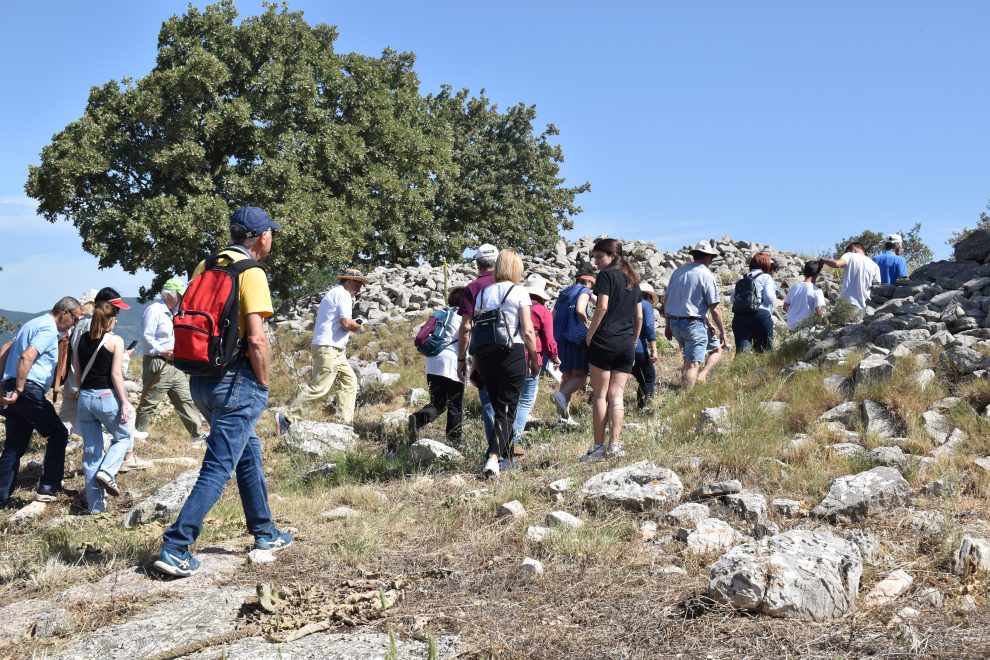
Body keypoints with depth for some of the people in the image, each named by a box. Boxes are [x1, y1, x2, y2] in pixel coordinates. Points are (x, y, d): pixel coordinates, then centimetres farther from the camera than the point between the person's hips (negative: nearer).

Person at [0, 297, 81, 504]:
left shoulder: (36, 324, 22)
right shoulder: (49, 330, -9)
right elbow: (26, 357, -23)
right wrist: (18, 391, -23)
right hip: (29, 390, -9)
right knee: (58, 434, 3)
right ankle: (48, 487, 2)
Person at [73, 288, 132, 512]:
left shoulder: (82, 340, 8)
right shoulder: (115, 341, -7)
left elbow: (77, 374, 10)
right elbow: (116, 374, -12)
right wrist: (124, 403, -10)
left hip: (85, 398, 5)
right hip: (107, 397, -5)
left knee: (90, 452, 10)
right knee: (123, 437, 20)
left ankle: (95, 504, 12)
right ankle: (106, 472, -6)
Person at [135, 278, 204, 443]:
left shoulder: (171, 312, 18)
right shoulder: (154, 310, -12)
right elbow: (146, 337, -18)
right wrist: (162, 351, -23)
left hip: (174, 364, 9)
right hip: (157, 364, -9)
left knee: (186, 399, 7)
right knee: (149, 401, 0)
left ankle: (196, 434, 9)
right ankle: (138, 431, 12)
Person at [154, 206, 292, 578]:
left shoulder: (205, 266, 10)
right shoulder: (251, 273, -12)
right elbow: (256, 339, -19)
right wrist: (263, 384, -7)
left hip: (201, 378, 8)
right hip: (236, 382, -8)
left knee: (248, 452, 22)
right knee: (218, 467, -4)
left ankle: (264, 533, 33)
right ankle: (175, 549, -6)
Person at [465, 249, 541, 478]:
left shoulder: (483, 293, 10)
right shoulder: (519, 292, -2)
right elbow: (528, 331, -7)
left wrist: (476, 359, 15)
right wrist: (535, 360, 3)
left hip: (486, 354, 4)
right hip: (513, 354, -4)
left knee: (498, 407, 17)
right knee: (507, 411, 0)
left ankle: (504, 458, 23)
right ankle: (494, 458, -16)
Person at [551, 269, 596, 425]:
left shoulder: (563, 294, 21)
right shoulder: (584, 291, 0)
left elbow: (553, 317, 17)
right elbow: (580, 310, -19)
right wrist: (587, 324, -4)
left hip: (559, 339, 7)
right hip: (576, 338, -7)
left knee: (567, 376, 13)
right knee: (580, 375, -7)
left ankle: (565, 416, 10)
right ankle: (561, 395, -33)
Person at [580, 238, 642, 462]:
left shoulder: (606, 275, -4)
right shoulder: (633, 280, 17)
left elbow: (602, 307, -15)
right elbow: (639, 316, 16)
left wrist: (589, 335, -9)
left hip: (604, 341, -6)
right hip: (627, 344, 6)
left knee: (600, 395, 1)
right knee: (616, 395, 5)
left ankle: (598, 447, 1)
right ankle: (614, 445, -3)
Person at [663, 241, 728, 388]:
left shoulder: (677, 271, 9)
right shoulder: (706, 276, -9)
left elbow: (667, 301, 12)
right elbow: (714, 310, -9)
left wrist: (667, 325, 20)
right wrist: (722, 332, 1)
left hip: (674, 323, 7)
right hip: (694, 324, -7)